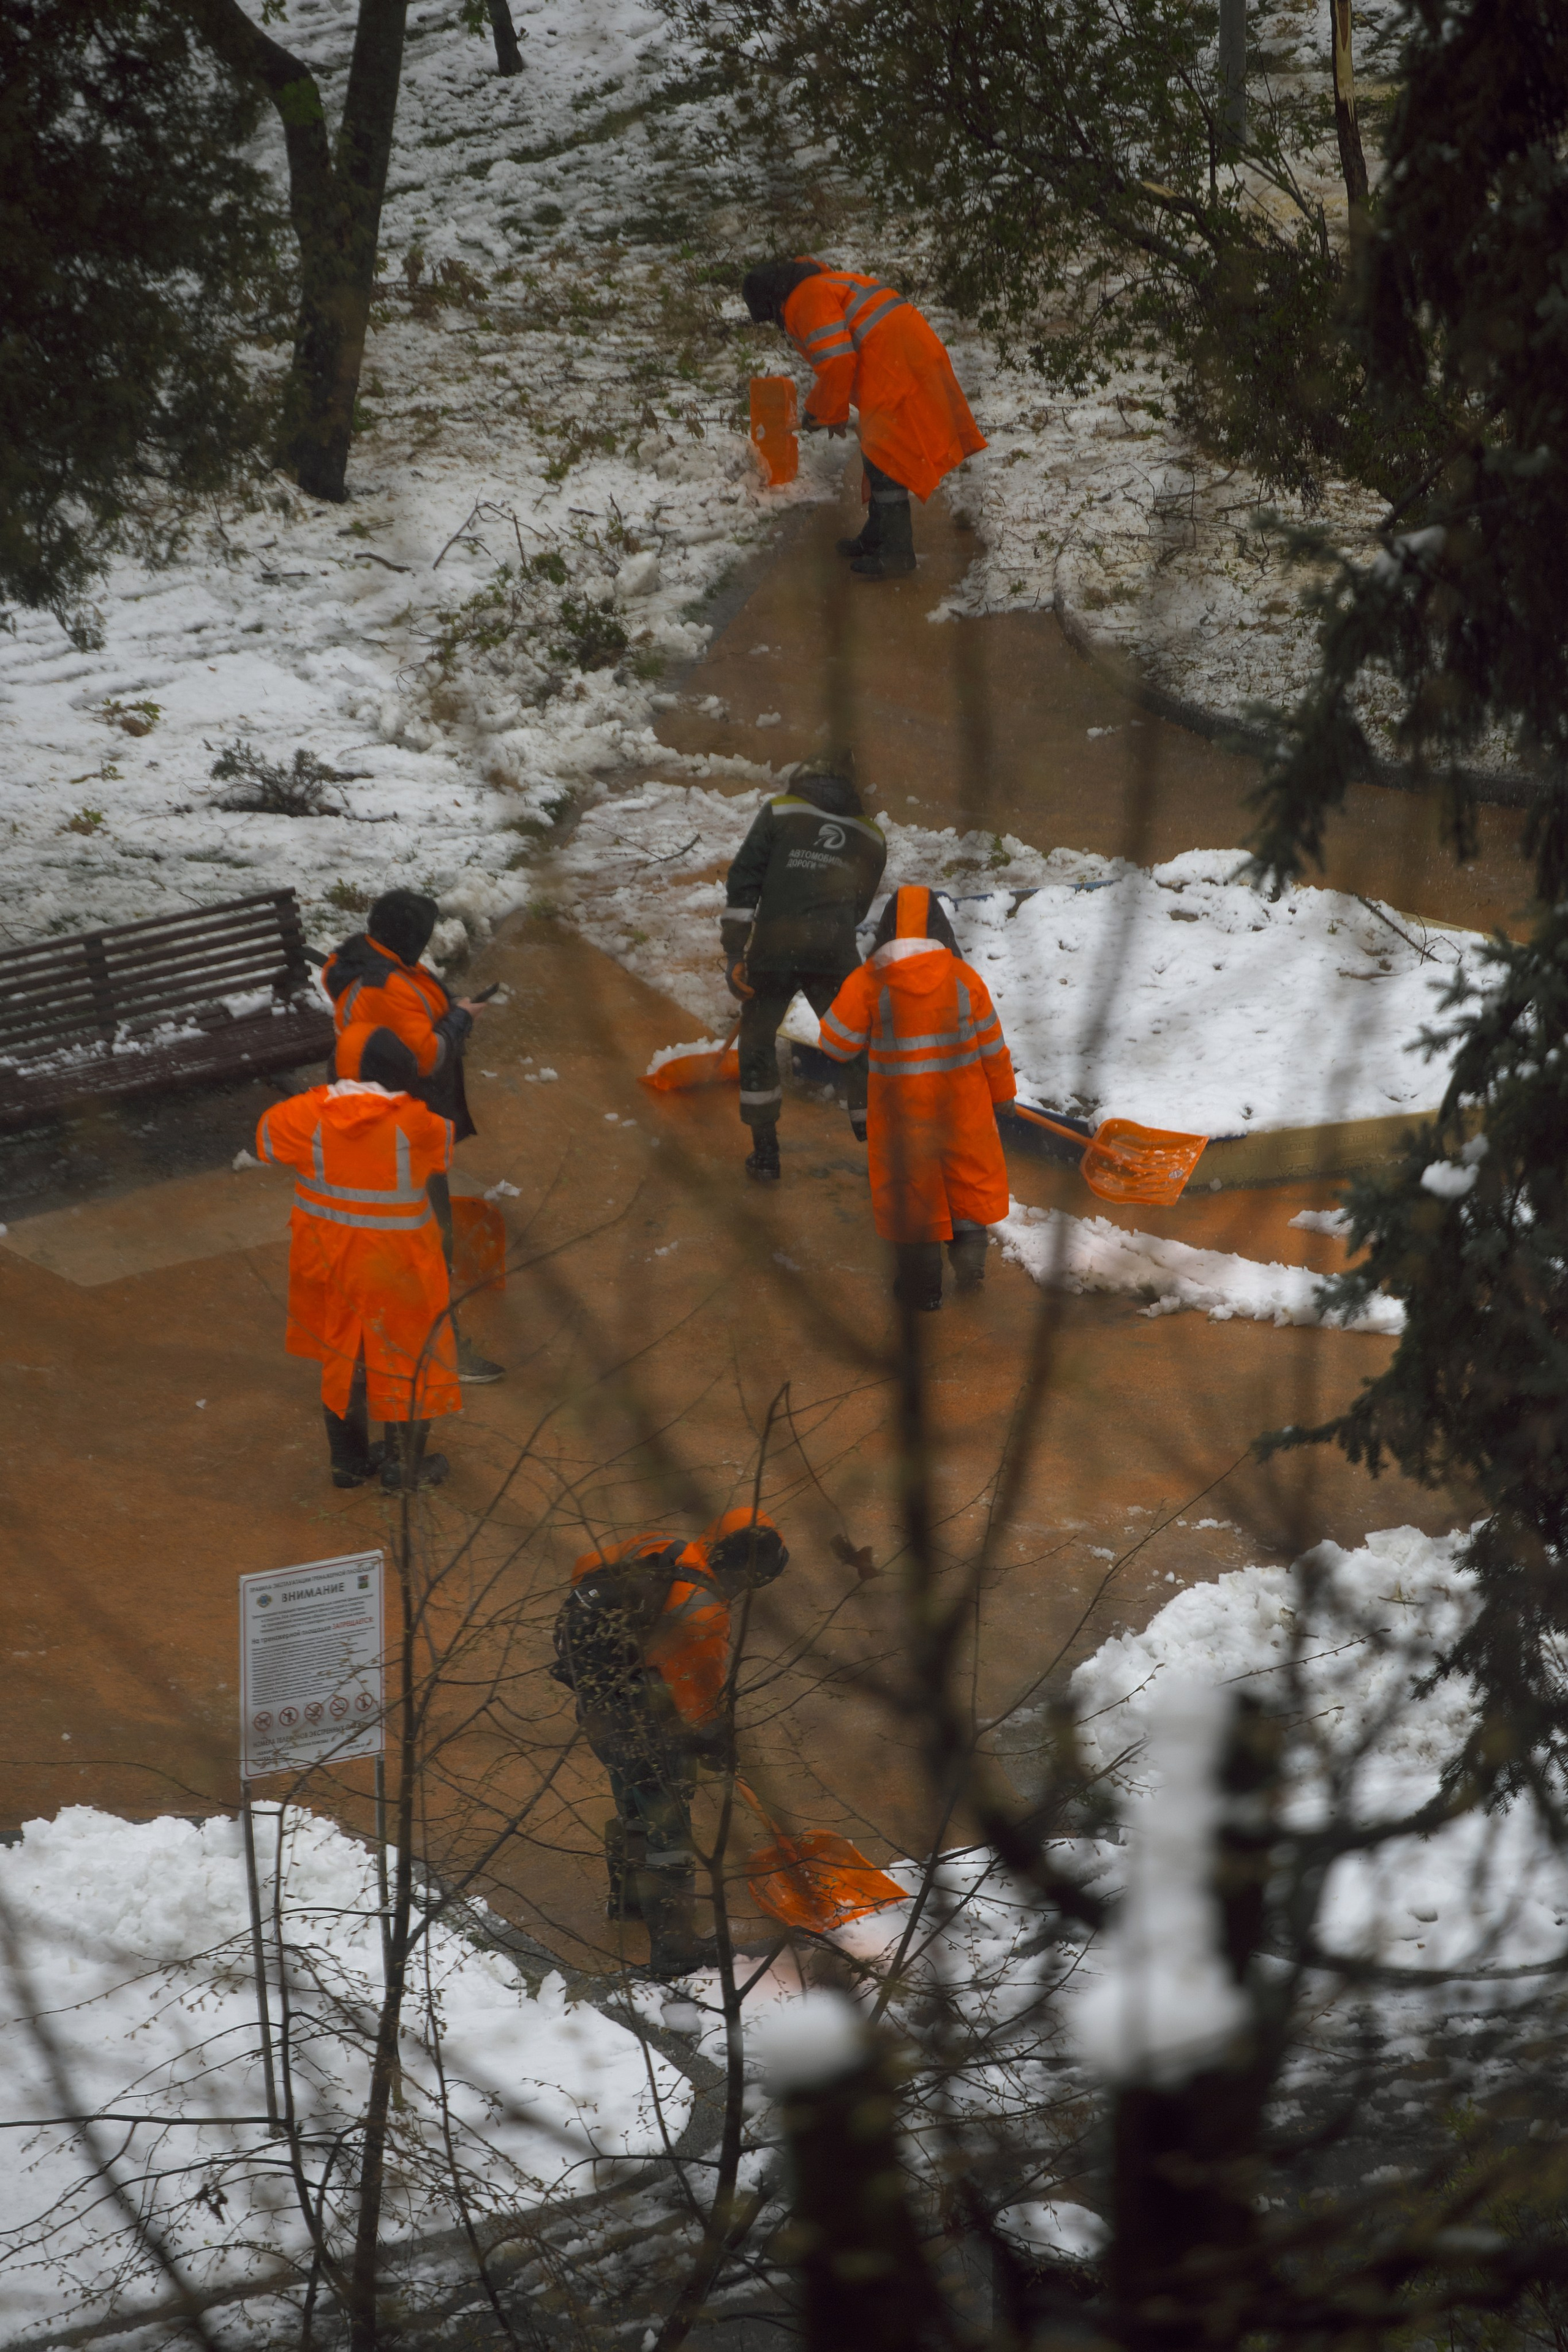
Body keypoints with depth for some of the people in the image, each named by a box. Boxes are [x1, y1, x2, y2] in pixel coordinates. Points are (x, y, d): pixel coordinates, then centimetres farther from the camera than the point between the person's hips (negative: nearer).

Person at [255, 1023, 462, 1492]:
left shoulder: (310, 1115, -15)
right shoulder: (414, 1125, -22)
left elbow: (269, 1134, 4)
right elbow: (445, 1150, -1)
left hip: (328, 1260, 3)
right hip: (395, 1268, -3)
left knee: (342, 1353, 22)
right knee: (406, 1358, 16)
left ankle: (349, 1461, 34)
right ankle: (404, 1466, 27)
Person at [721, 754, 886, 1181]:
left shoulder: (778, 812, 9)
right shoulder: (871, 837, 17)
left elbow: (744, 881, 0)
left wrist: (734, 950, -1)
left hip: (773, 952, -1)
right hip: (836, 959, 1)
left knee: (757, 1042, 19)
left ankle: (765, 1154, 18)